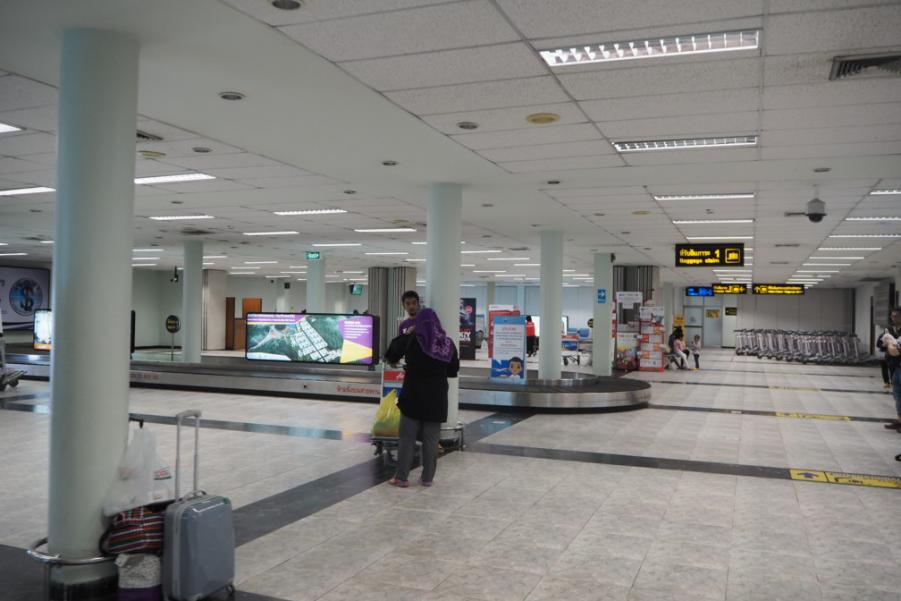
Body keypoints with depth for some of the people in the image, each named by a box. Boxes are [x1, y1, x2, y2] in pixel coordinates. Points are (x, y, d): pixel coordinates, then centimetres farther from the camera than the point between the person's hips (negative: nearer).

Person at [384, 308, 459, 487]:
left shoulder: (411, 339, -7)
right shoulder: (448, 343, 2)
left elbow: (391, 356, 6)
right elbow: (453, 371, 9)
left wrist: (404, 334, 14)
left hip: (413, 395, -2)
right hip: (437, 397, 3)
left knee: (407, 438, 5)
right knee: (431, 440, 9)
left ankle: (401, 477, 8)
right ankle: (427, 477, 14)